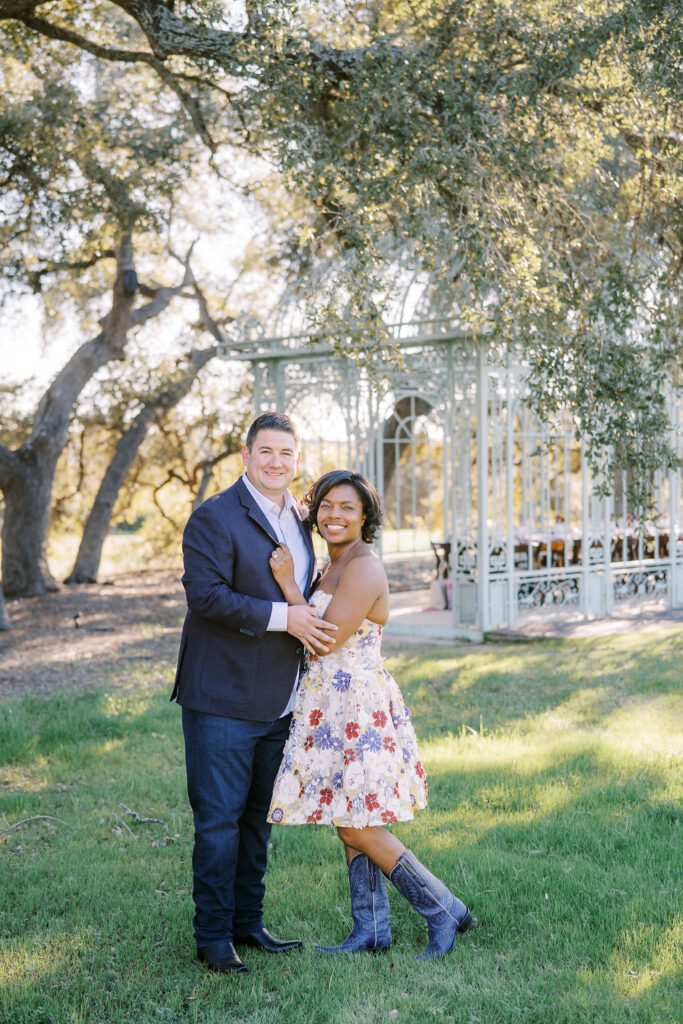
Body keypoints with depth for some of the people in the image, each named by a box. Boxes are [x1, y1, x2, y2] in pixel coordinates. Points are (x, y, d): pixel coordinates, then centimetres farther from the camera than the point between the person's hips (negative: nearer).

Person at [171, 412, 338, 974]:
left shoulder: (298, 518, 15)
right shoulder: (215, 517, -10)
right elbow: (206, 595, -20)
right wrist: (283, 617, -22)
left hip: (278, 701, 8)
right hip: (223, 698, -7)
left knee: (258, 817, 15)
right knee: (219, 818, -1)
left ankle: (247, 923, 27)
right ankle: (213, 935, 11)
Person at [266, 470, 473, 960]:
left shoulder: (364, 569, -16)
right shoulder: (335, 567, 13)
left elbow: (325, 640, -18)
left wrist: (288, 583, -14)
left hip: (358, 708, -9)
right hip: (336, 709, 9)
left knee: (357, 826, -5)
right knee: (351, 824, 11)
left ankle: (444, 910, 5)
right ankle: (372, 929, 19)